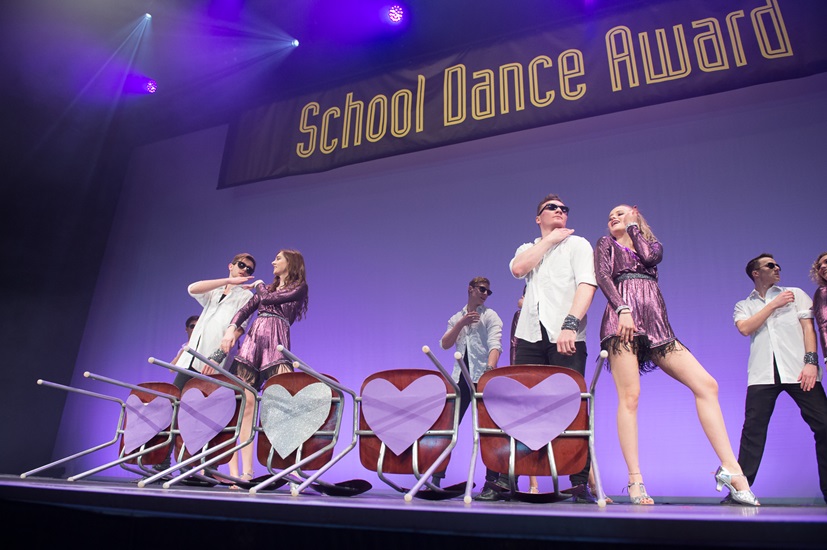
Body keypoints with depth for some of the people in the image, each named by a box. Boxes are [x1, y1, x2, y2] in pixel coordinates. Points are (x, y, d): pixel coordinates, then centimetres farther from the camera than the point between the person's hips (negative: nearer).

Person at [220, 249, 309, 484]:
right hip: (252, 340, 5)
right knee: (245, 401, -6)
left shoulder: (299, 286, 9)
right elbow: (245, 310, 14)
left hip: (276, 342, -5)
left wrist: (259, 285, 18)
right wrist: (231, 329, -4)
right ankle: (244, 471, -6)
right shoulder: (267, 288, 26)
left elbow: (268, 298, -3)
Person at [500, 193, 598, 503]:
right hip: (530, 335, 3)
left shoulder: (577, 244, 11)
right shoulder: (528, 249, 22)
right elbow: (517, 269, -2)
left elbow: (587, 284, -6)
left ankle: (580, 482, 6)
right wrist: (549, 239, 2)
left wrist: (571, 324, -20)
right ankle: (505, 478, 5)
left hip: (566, 335, -3)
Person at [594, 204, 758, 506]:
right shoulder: (606, 244, 19)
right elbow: (602, 277, 1)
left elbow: (649, 257, 2)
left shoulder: (653, 245, 27)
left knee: (706, 384, -9)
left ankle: (730, 469, -7)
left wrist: (633, 226, 17)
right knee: (629, 396, -14)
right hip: (623, 319, -4)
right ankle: (635, 481, -13)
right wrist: (622, 309, -16)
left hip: (656, 324, 4)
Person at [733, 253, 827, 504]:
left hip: (798, 370, 1)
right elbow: (745, 328, -3)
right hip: (762, 374, 0)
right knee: (753, 429, -4)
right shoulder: (743, 306, 18)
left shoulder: (796, 294, 17)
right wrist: (773, 305, 0)